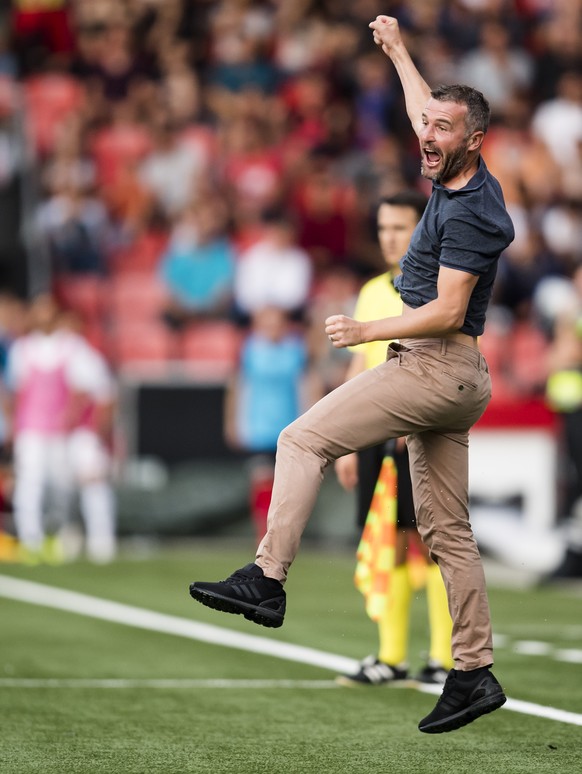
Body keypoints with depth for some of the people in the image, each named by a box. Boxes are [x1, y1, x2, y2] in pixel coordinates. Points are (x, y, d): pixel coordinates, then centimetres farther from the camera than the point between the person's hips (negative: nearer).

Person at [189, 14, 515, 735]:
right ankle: (474, 673, 6)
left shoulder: (469, 211, -16)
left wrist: (368, 331, -23)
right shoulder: (460, 182, 12)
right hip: (452, 378, 10)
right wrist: (397, 51, 41)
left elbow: (446, 312, -22)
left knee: (302, 439, -12)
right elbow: (426, 110, 33)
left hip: (436, 366, -10)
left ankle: (266, 580, -18)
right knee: (445, 529, 8)